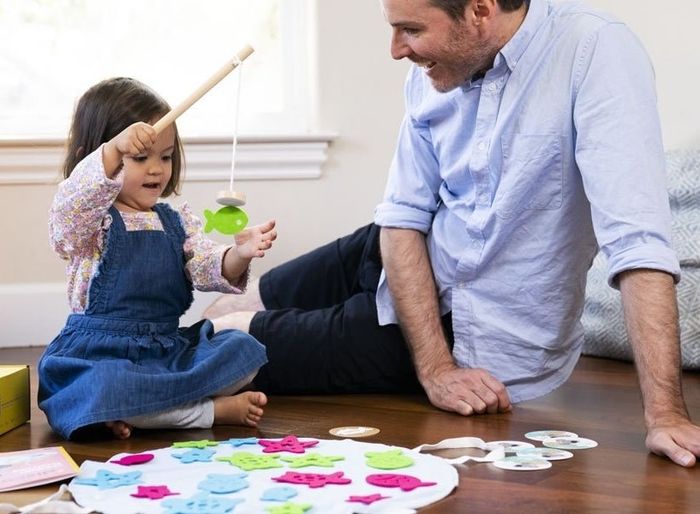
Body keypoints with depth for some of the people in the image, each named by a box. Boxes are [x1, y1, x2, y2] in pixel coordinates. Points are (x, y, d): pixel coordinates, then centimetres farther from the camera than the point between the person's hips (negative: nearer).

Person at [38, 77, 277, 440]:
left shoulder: (177, 220, 14)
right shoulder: (91, 220, -3)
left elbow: (206, 268, 0)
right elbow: (68, 207, -28)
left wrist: (239, 255, -24)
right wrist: (114, 150, -42)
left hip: (170, 348, 6)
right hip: (102, 352, -5)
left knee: (245, 350, -14)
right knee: (102, 386, -39)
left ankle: (134, 411, -20)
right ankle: (215, 410, -24)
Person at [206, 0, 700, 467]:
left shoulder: (594, 50, -27)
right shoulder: (435, 71, -7)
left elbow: (637, 238, -33)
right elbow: (404, 217, -5)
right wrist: (434, 365, -17)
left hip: (481, 335, -5)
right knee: (228, 310, 17)